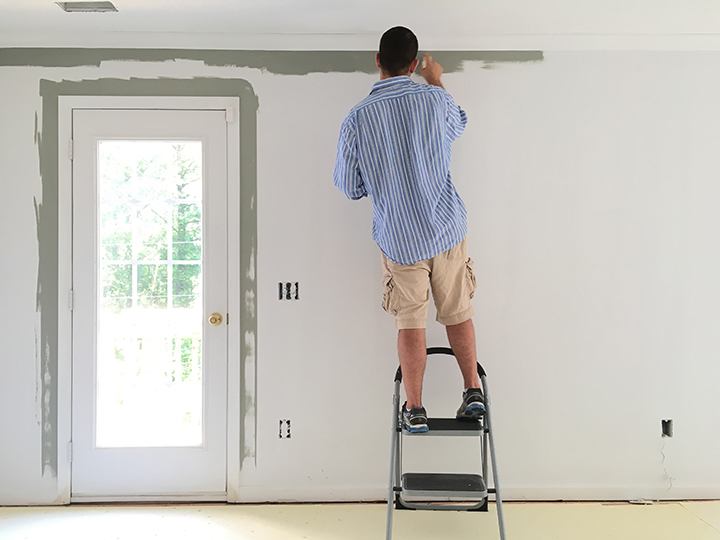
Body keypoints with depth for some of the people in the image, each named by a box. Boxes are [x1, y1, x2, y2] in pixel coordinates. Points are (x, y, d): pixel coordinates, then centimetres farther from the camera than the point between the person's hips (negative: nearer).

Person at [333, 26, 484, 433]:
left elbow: (350, 188, -2)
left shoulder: (357, 119, -10)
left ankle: (415, 410, 11)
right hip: (448, 229, 1)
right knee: (459, 314, 16)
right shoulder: (435, 99, -7)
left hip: (398, 238, -1)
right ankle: (473, 392, 21)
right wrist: (437, 81, 35)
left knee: (411, 324, 8)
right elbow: (458, 124, 20)